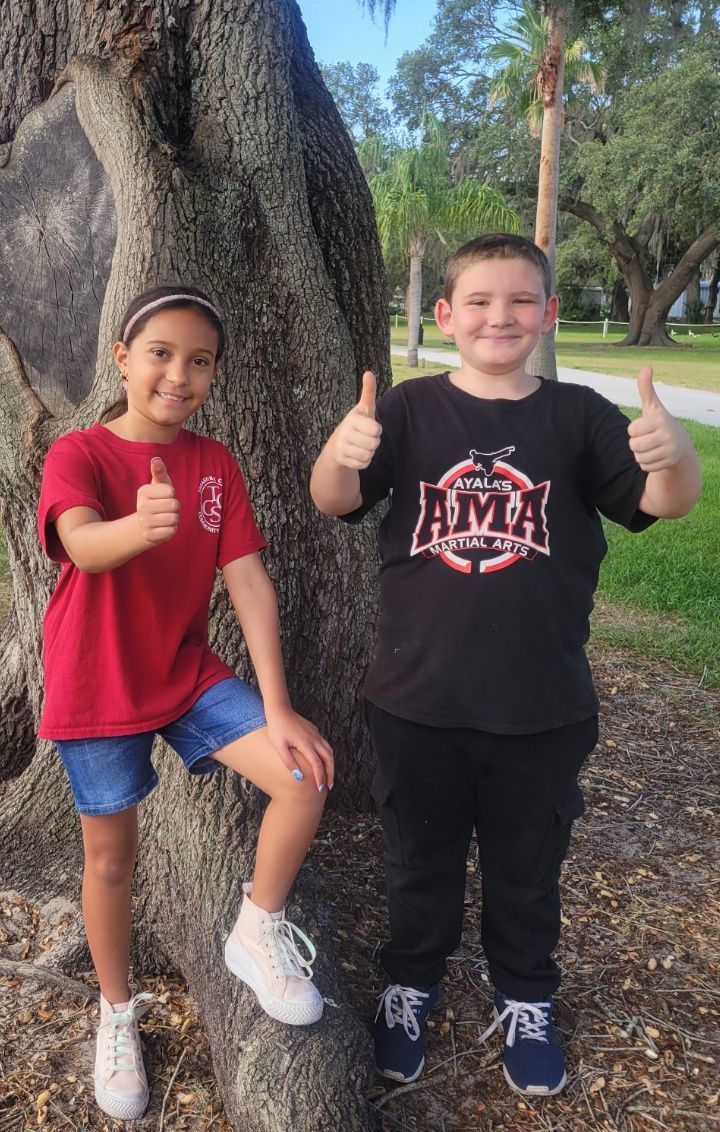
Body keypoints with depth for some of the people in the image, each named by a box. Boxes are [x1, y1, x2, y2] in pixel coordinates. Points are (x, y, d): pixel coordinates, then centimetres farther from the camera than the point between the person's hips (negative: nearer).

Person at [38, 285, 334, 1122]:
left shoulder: (214, 463, -2)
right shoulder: (77, 454, -13)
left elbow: (249, 584, -7)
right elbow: (84, 545, -35)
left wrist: (277, 709, -13)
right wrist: (141, 526, -59)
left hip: (189, 673, 3)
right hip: (98, 690, -3)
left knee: (307, 776, -13)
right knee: (111, 856, 9)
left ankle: (258, 933, 12)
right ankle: (117, 1013, 36)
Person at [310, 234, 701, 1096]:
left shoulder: (576, 416, -3)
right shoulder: (412, 410, -5)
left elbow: (666, 502, -10)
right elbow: (334, 501, -15)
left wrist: (674, 453, -34)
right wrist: (342, 451, -38)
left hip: (543, 708, 1)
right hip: (418, 701, 0)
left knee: (527, 867, 20)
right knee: (421, 861, 20)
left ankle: (525, 1003, 44)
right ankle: (410, 987, 44)